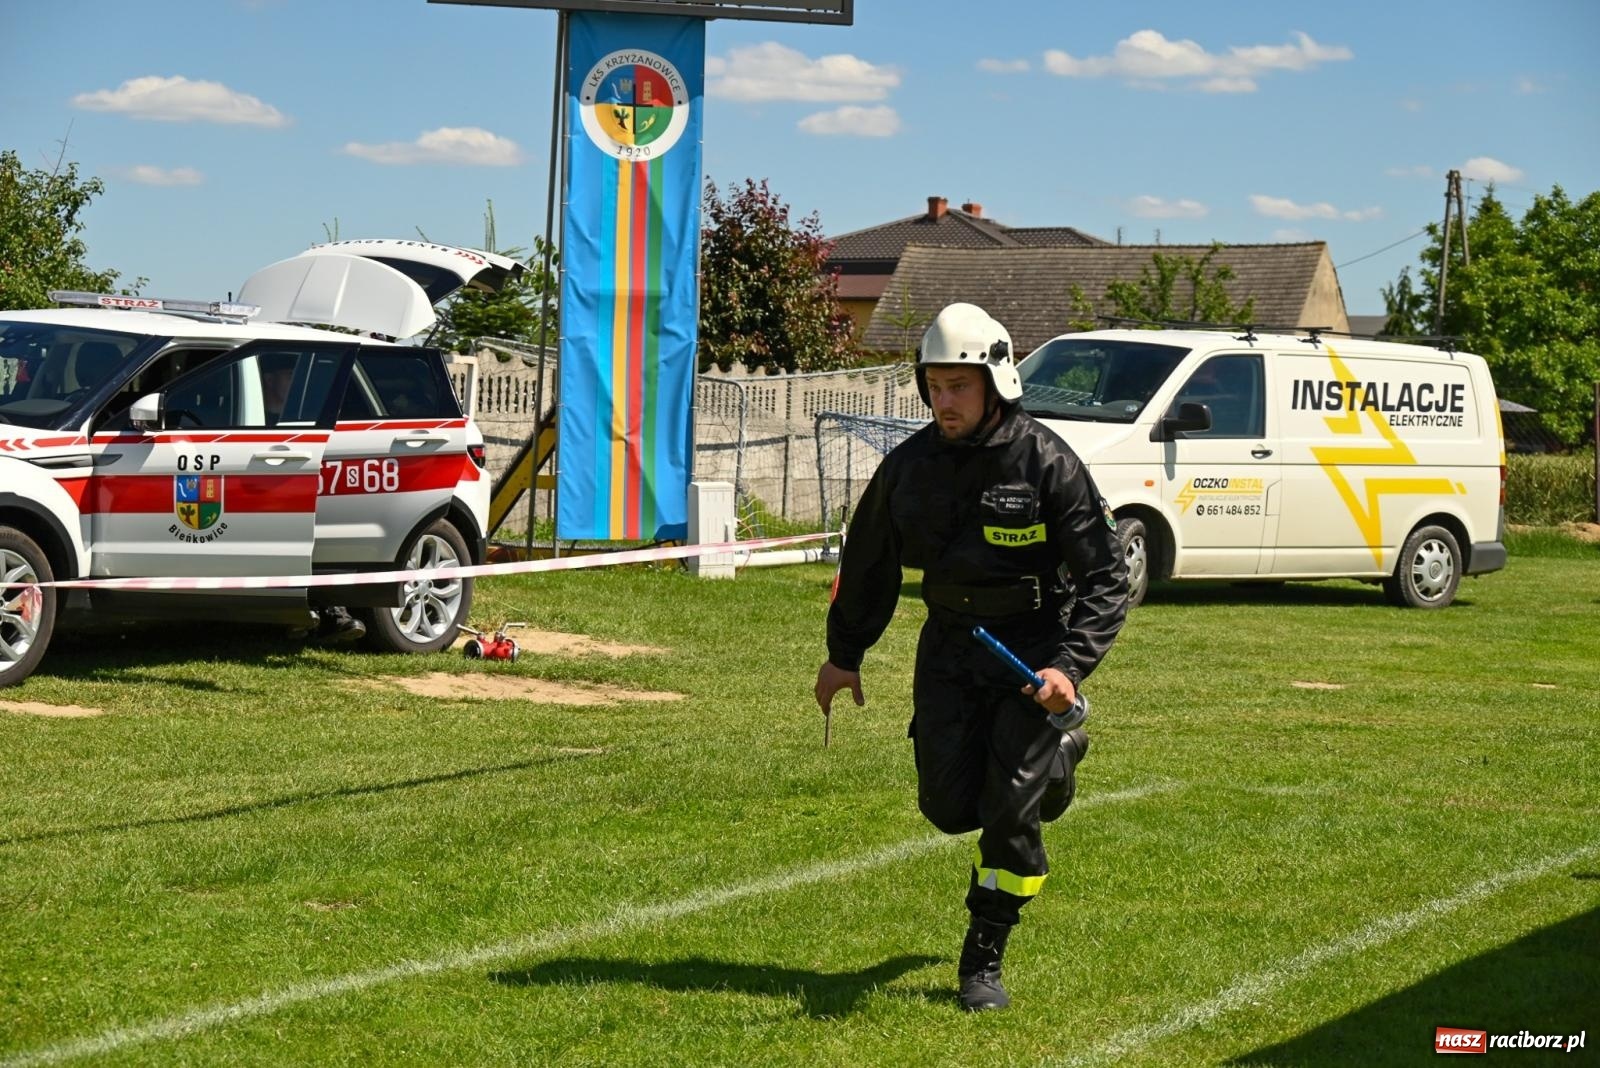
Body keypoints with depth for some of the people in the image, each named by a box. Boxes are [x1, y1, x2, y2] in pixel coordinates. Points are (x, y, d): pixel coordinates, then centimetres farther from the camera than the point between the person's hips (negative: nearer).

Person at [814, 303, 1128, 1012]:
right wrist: (844, 653, 21)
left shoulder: (1046, 463, -15)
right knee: (949, 807, 2)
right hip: (950, 646, 4)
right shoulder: (909, 466, -2)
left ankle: (983, 961, 8)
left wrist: (1070, 666, -27)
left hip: (1035, 649, -4)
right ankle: (1055, 756, 34)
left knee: (1009, 810, -10)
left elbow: (1106, 579, -15)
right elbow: (868, 564, 15)